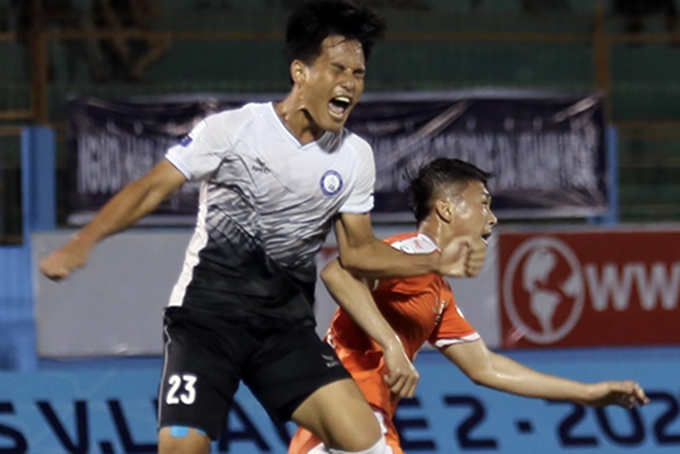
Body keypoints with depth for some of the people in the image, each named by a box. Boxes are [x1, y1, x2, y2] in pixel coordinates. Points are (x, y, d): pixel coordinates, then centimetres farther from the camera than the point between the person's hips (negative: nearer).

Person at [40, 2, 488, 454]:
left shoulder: (354, 157, 2)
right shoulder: (233, 129, -11)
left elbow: (358, 250, 12)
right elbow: (152, 188, -10)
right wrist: (82, 242, -23)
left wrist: (438, 261, 0)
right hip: (207, 315, -4)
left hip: (287, 327, 4)